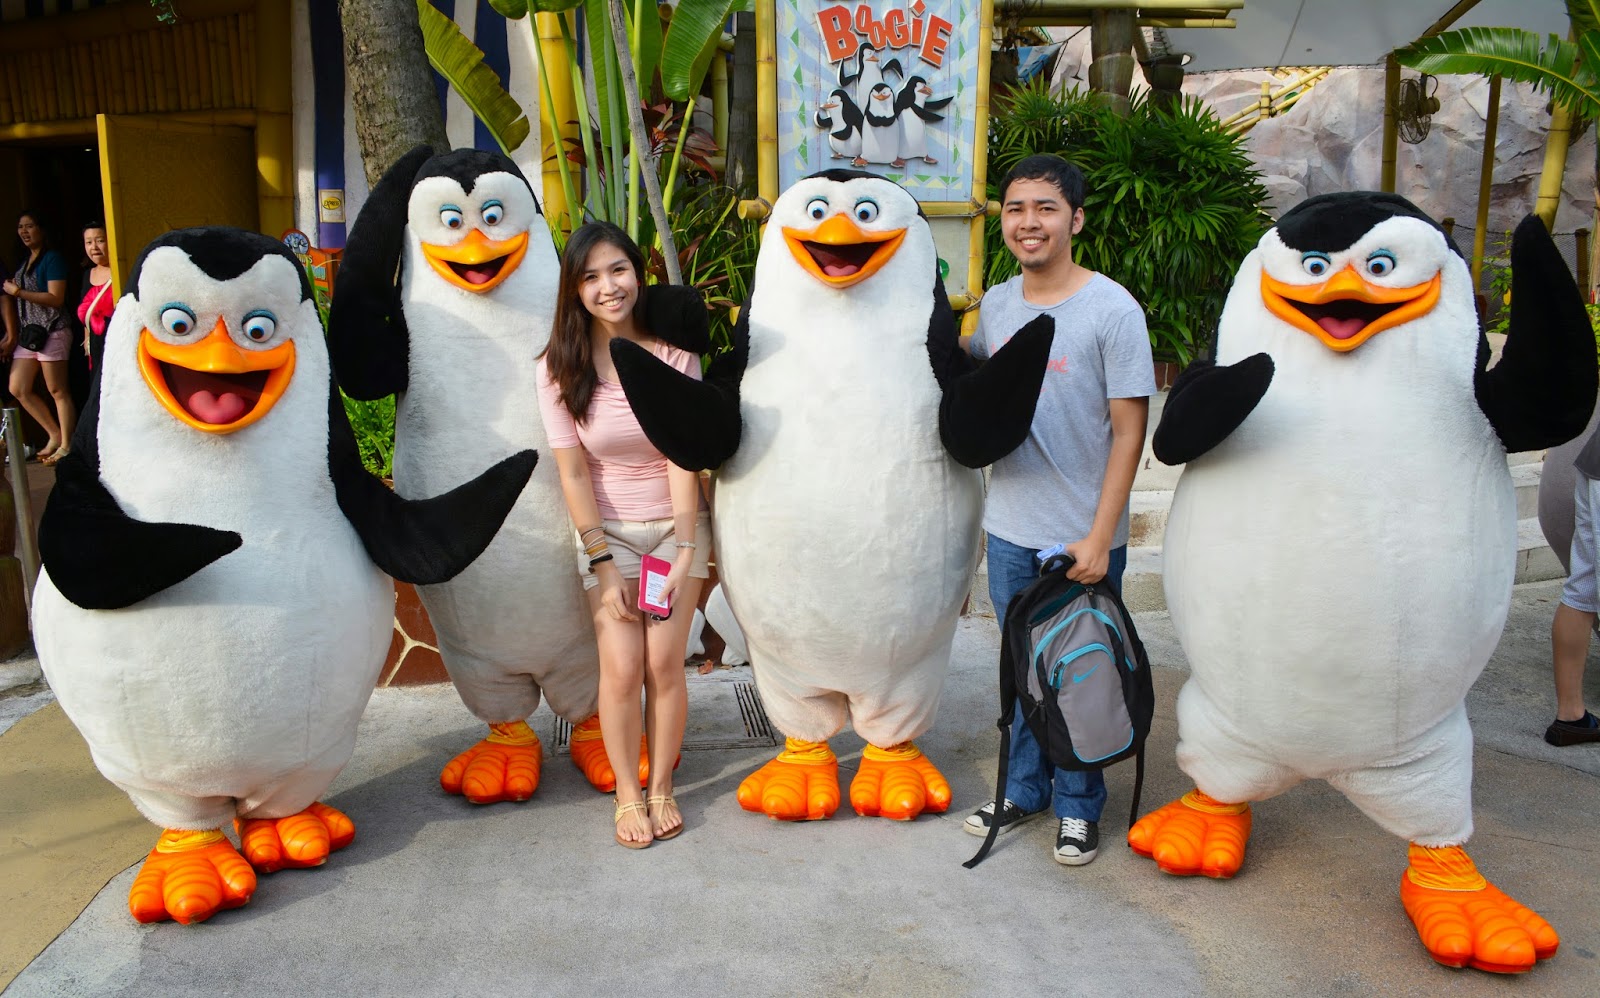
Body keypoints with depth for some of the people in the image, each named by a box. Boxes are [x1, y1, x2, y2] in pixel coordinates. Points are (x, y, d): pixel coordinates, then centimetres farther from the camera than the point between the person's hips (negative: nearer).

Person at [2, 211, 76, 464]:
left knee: (57, 391, -3)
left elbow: (56, 299, -15)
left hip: (51, 331, -8)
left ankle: (66, 445, 4)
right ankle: (55, 435, 18)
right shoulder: (23, 260, 17)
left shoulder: (52, 258, -7)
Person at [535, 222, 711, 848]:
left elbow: (683, 460, -10)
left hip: (676, 526, 0)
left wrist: (681, 551, -14)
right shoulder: (560, 367, -8)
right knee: (621, 668, -5)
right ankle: (627, 795, 14)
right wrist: (603, 562, -10)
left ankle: (661, 787, 16)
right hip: (607, 532, 0)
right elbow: (572, 473, -8)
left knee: (664, 663, -4)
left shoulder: (673, 354, -9)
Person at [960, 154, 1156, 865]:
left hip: (1084, 538, -5)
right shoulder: (995, 304, 4)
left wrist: (1099, 537, -15)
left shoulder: (1112, 310, -12)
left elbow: (1129, 431, -12)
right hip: (1010, 531, 5)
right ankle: (1024, 790, 35)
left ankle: (1079, 806, 27)